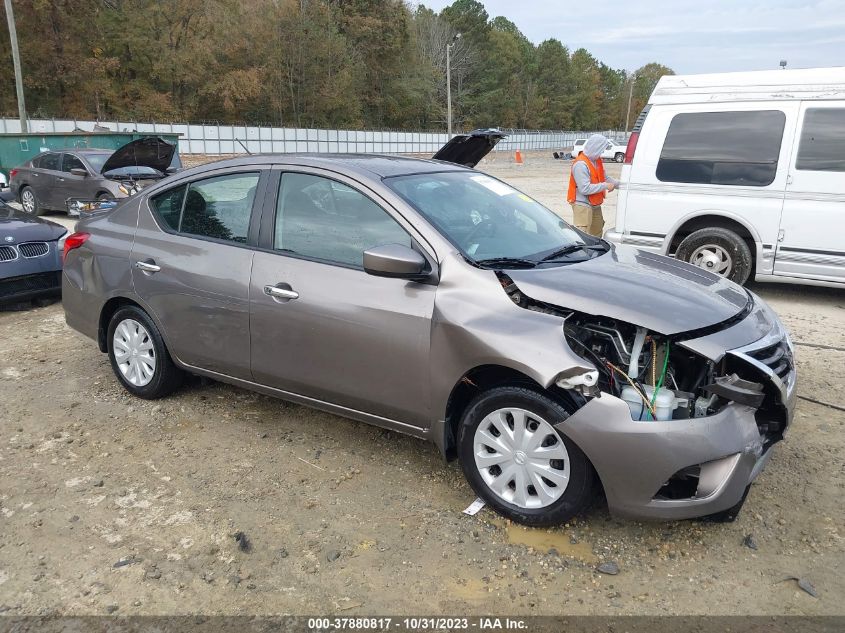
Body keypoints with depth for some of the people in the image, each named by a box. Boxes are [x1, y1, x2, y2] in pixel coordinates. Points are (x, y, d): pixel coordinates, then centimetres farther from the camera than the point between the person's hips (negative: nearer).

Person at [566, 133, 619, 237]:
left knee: (597, 234, 20)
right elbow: (585, 189, -28)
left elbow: (604, 177, 18)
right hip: (583, 206, -10)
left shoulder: (596, 160, 8)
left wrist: (619, 184, 6)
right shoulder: (581, 164, -22)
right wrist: (605, 186, -21)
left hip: (595, 205, 10)